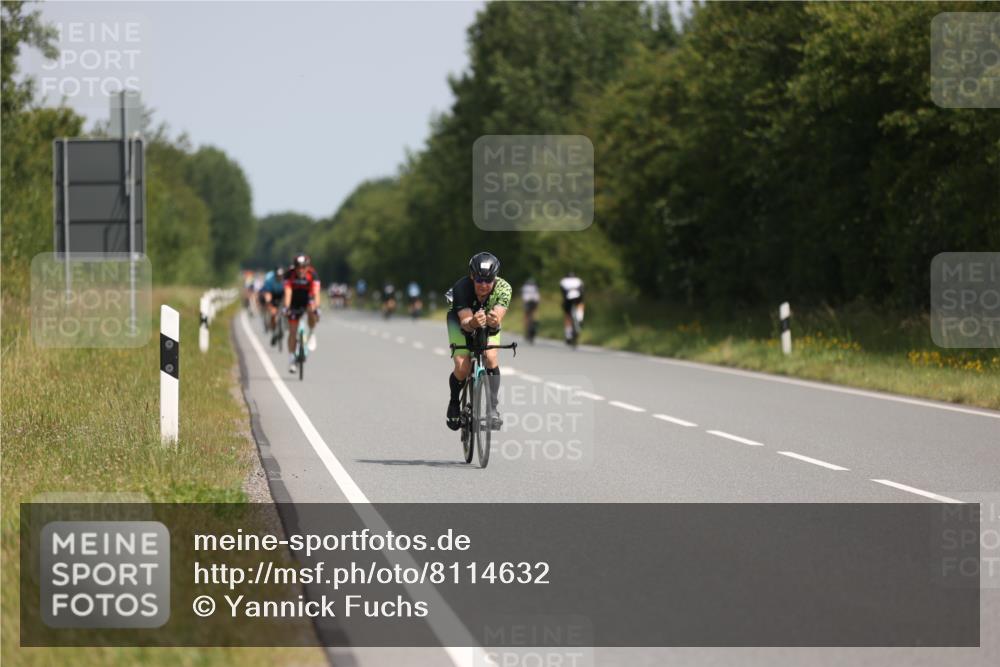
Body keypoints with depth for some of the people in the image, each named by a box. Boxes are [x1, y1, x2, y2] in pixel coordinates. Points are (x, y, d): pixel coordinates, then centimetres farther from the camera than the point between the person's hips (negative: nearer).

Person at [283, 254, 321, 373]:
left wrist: (316, 306, -50)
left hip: (308, 301, 0)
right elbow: (288, 292, -34)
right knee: (292, 331, -5)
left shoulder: (312, 274, -25)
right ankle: (291, 359, 4)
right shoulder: (290, 275, -24)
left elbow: (316, 292, -35)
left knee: (312, 311, -35)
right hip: (295, 303, 0)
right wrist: (286, 307, -48)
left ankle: (311, 334, -9)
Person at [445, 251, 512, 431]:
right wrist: (473, 323, -65)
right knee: (462, 368, -18)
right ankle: (454, 403, 11)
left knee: (491, 358, -25)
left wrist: (494, 321, -66)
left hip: (489, 324, 1)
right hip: (460, 319, -1)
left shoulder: (503, 288, -32)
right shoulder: (461, 288, -36)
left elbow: (498, 320, -42)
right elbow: (465, 322, -42)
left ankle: (493, 409, -15)